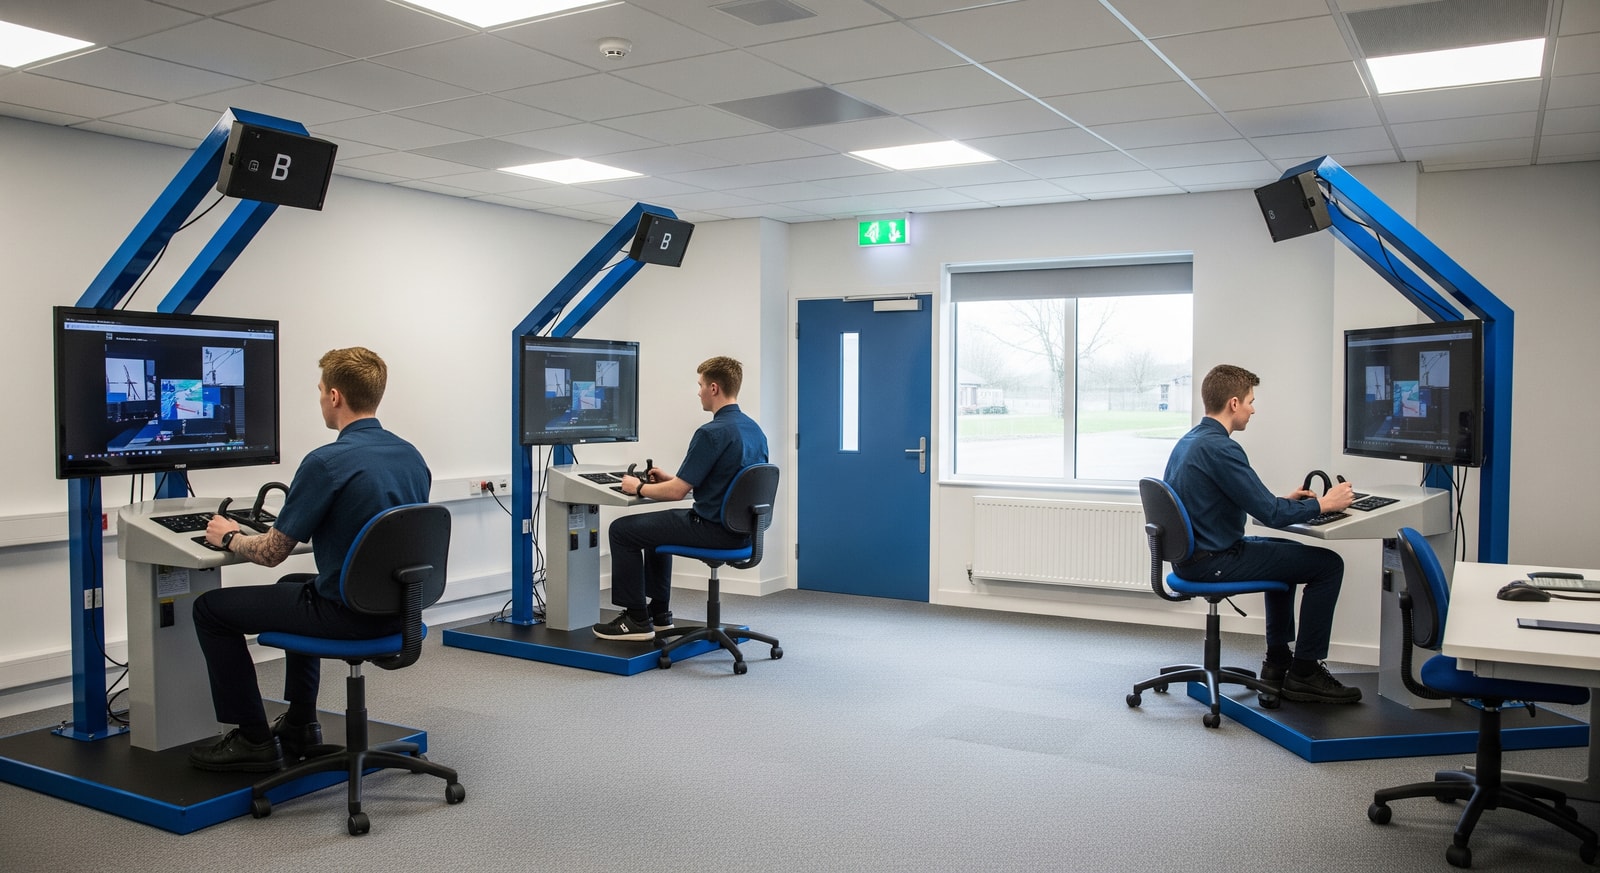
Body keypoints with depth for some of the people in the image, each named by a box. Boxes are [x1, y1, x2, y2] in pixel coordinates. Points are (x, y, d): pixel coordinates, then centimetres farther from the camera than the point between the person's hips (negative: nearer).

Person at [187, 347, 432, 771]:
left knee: (210, 608, 9)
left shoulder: (327, 462, -21)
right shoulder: (412, 456, 3)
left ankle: (254, 739, 14)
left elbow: (271, 553, -12)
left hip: (347, 614, -8)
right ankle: (300, 724, 37)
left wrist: (229, 537, 9)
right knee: (296, 587, 35)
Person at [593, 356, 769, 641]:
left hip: (713, 530, -9)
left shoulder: (712, 432, -22)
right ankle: (659, 612, 33)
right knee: (657, 526, 31)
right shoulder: (754, 429, 8)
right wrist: (669, 478, 20)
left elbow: (677, 491, -20)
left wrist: (639, 488, -2)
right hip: (740, 529, 10)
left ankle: (637, 620, 8)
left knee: (622, 530, 3)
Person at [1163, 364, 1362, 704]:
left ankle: (1278, 661, 33)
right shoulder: (1219, 447, -22)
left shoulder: (1188, 442, 10)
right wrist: (1323, 503, -6)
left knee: (1285, 550, 31)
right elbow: (1270, 515, -21)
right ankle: (1303, 673, 4)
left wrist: (1285, 499, 18)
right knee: (1328, 563, -4)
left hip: (1189, 557, 10)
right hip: (1213, 562, -10)